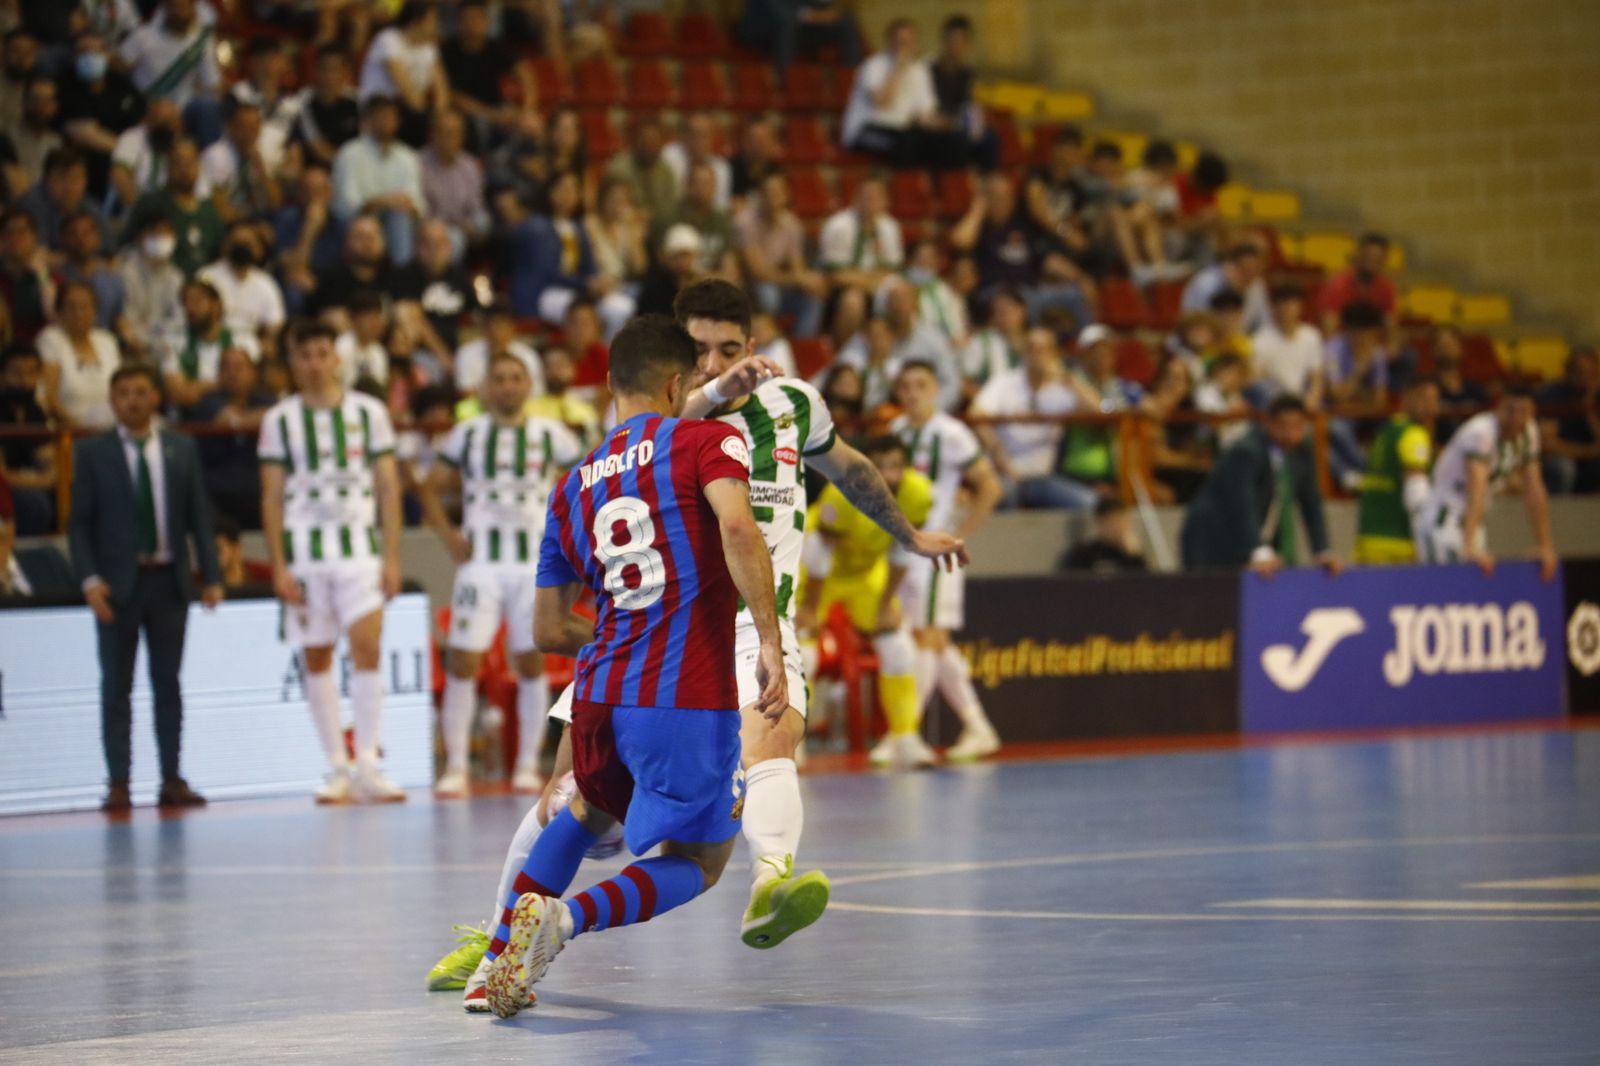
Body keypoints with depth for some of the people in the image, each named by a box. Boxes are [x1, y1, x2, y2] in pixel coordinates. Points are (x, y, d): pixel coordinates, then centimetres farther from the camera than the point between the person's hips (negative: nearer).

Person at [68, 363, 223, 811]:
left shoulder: (181, 449, 8)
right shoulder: (92, 453, 1)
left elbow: (199, 516, 7)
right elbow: (80, 522, -1)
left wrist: (211, 576, -1)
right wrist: (90, 578, -13)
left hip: (169, 578, 2)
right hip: (118, 581, -2)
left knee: (167, 683, 5)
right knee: (116, 686, 0)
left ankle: (172, 780, 8)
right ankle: (118, 783, 0)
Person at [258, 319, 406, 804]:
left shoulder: (368, 412, 5)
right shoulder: (280, 421, 5)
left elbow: (388, 486, 6)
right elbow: (271, 497, 4)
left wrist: (392, 557, -2)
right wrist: (279, 567, -4)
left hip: (360, 546, -1)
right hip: (304, 551, 1)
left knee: (367, 647, -14)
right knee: (316, 659, 3)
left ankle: (369, 765, -12)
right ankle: (337, 769, 10)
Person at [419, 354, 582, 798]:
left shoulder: (552, 436, 4)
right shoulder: (466, 435, 5)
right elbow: (431, 487, 10)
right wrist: (446, 533, -5)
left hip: (536, 561, 0)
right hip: (480, 560, 0)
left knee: (532, 663, 3)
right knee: (462, 662, -8)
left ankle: (527, 766, 11)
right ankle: (456, 768, -4)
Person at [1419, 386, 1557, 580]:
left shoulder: (1529, 432, 2)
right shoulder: (1480, 432, -22)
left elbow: (1534, 494, 7)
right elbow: (1476, 491, -34)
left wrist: (1545, 546, 5)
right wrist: (1470, 547, -42)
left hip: (1473, 521, 8)